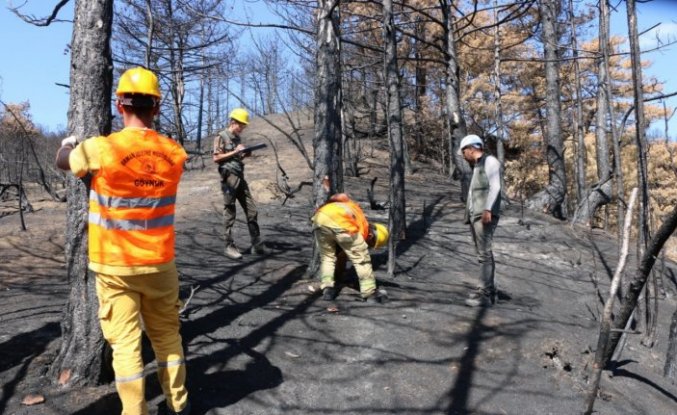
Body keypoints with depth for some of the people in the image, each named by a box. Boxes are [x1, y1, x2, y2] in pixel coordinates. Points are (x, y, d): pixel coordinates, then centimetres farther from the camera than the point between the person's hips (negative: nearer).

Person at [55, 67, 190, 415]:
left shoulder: (101, 149, -14)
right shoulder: (174, 153, -6)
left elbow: (62, 162, 8)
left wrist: (69, 143, 28)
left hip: (115, 266, -3)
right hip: (160, 263, 3)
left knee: (125, 341, 6)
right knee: (167, 334, 16)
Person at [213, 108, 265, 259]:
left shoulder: (238, 138, 17)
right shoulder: (221, 137, -5)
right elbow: (216, 158, -11)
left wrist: (245, 154, 6)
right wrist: (235, 152, -14)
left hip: (240, 177, 7)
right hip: (229, 178, -7)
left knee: (252, 211, 5)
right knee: (229, 214, -1)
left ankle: (256, 244, 11)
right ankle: (229, 246, 7)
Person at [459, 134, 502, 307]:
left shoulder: (490, 161, 1)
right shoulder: (477, 167, 27)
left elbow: (495, 187, -12)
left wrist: (487, 209, -23)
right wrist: (469, 214, 12)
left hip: (485, 215, -9)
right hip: (474, 215, 9)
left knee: (484, 253, -13)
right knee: (482, 253, 8)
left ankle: (485, 294, -15)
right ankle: (488, 289, 12)